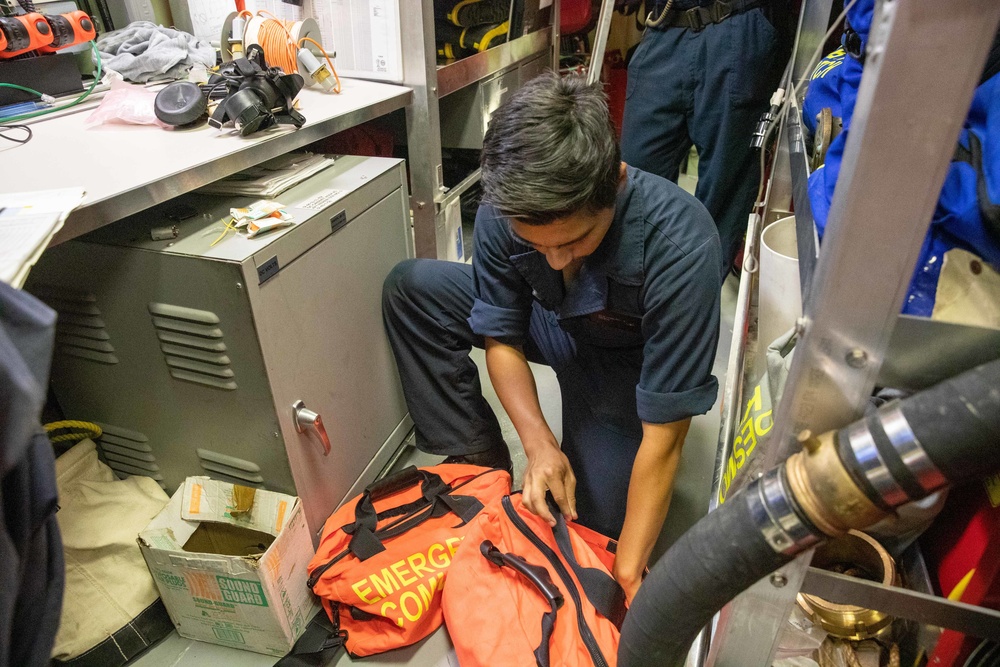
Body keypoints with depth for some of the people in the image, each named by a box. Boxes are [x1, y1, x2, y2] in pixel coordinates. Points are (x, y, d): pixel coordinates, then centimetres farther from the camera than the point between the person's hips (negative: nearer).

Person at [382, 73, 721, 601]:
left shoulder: (679, 245, -39)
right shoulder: (503, 211, -28)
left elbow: (664, 433, -34)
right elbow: (502, 339, -14)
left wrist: (628, 575, -30)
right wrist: (538, 441, -27)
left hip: (626, 363, -3)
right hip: (550, 322, 4)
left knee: (595, 519, -13)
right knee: (411, 286, -14)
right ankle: (480, 460, -5)